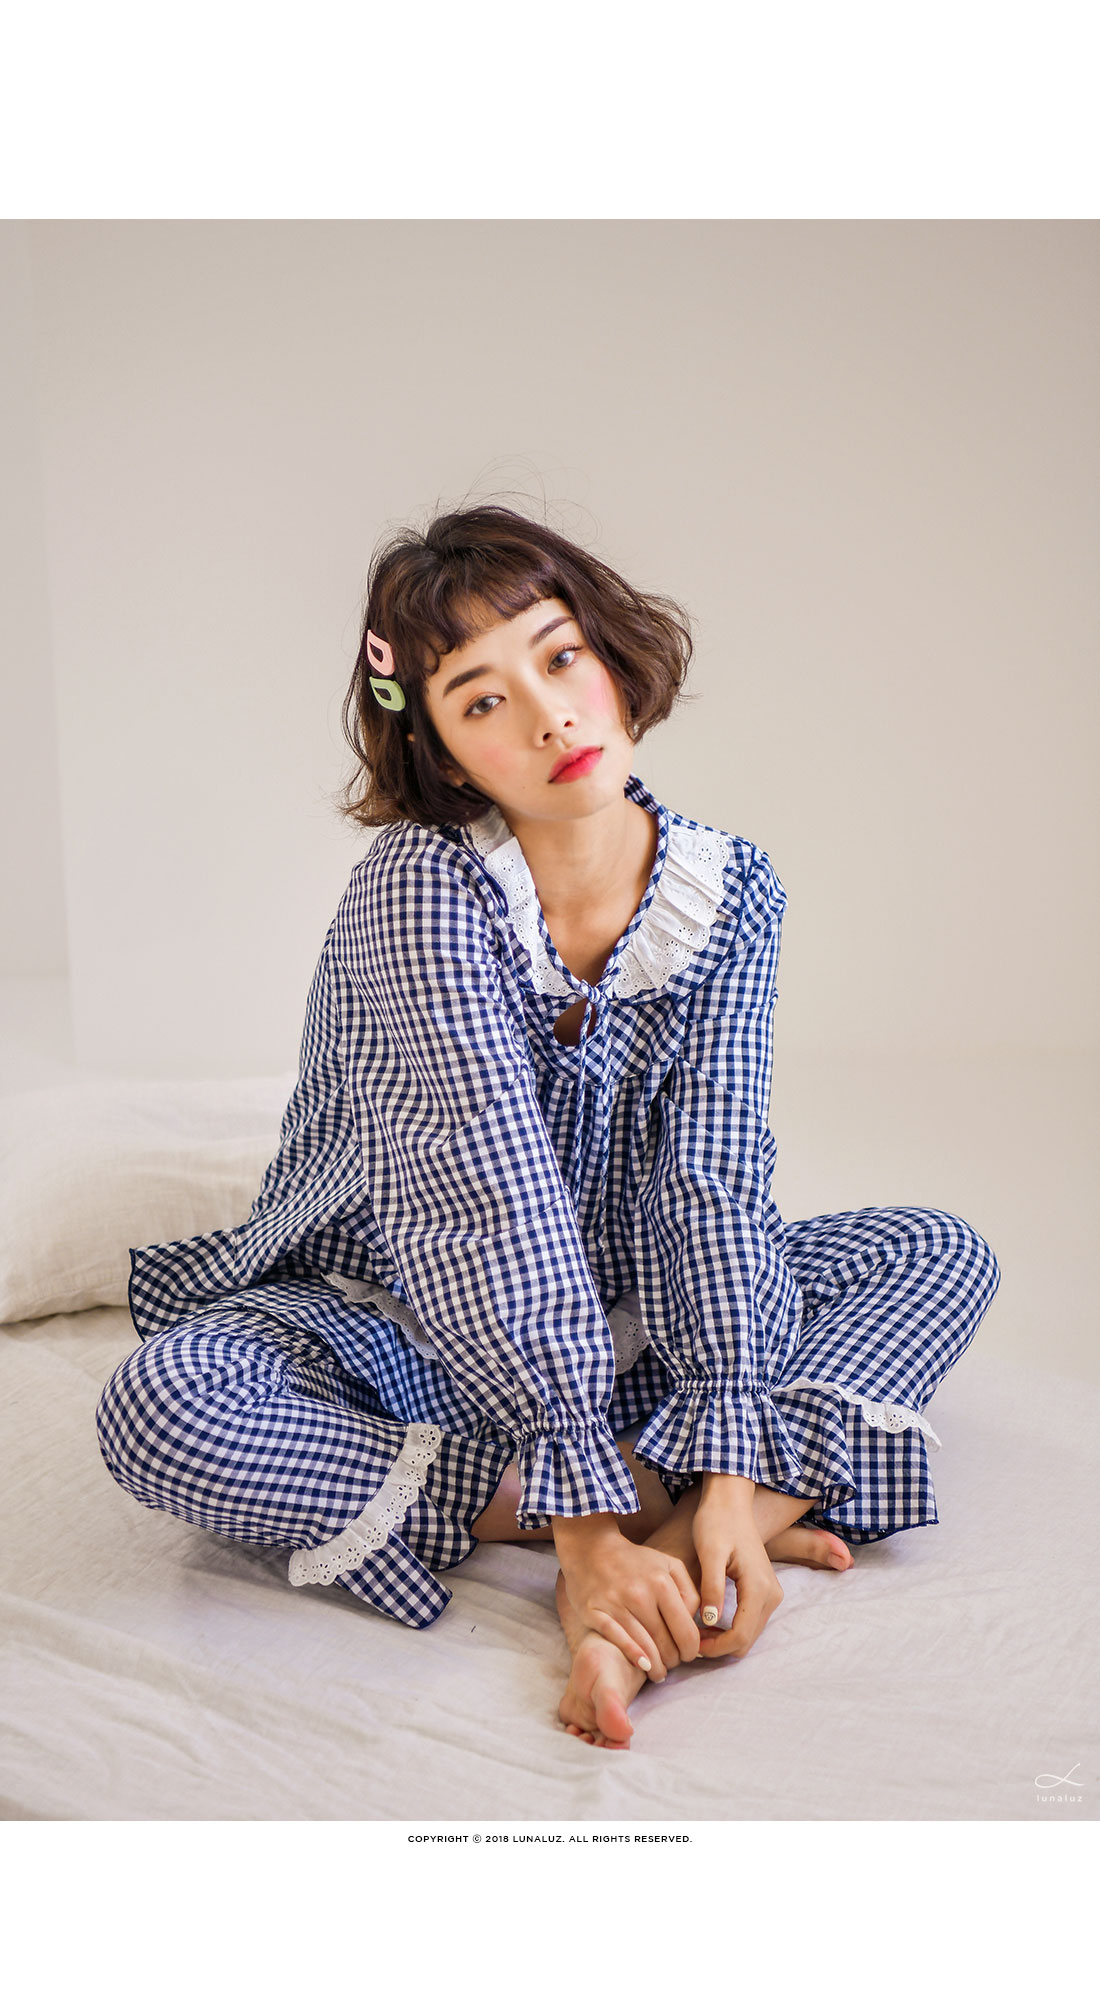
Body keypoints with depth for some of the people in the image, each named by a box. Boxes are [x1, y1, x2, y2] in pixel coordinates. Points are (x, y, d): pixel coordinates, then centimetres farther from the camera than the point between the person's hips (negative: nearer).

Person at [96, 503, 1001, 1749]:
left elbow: (715, 1182, -17)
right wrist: (590, 1515, -34)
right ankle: (652, 1508, -24)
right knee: (163, 1403, -33)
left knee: (944, 1255, -9)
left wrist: (730, 1470, -27)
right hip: (393, 1321, -3)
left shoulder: (730, 894, -11)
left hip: (617, 1315, 4)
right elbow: (498, 1205, -30)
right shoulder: (424, 884, -24)